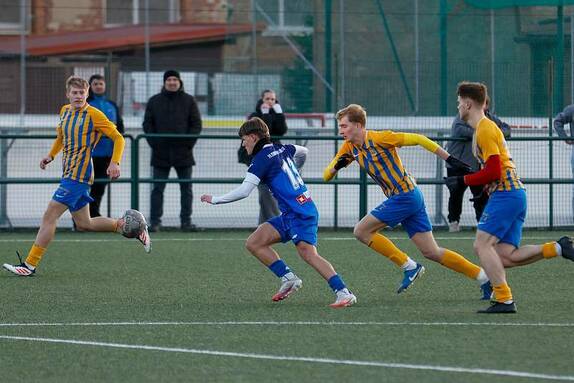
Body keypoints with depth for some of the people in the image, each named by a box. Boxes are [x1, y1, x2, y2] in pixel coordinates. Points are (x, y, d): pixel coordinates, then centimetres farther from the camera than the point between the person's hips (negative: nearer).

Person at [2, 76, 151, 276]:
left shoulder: (94, 115, -10)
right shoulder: (65, 111, 12)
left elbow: (118, 138, -7)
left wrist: (114, 162, -19)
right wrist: (51, 155, 17)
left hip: (78, 176, -9)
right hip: (69, 175, 9)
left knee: (49, 216, -11)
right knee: (84, 223, 14)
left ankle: (30, 265, -9)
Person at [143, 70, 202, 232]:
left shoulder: (189, 101, 6)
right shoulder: (154, 101, 8)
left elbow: (196, 124, 4)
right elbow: (147, 124, 7)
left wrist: (189, 143, -7)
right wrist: (154, 143, -6)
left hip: (183, 152, 0)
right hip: (161, 153, 0)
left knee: (186, 188, 3)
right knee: (157, 189, -1)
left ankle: (186, 221, 8)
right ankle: (155, 221, 1)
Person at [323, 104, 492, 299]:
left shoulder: (379, 138, -15)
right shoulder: (350, 148, 8)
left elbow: (418, 139, -14)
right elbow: (326, 176, 8)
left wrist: (449, 158, -15)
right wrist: (337, 165, -16)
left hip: (405, 195, -8)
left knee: (361, 231, -8)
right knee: (431, 252, 7)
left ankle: (409, 267, -3)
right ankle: (483, 278, 12)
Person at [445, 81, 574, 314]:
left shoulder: (485, 129, -10)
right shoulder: (485, 127, 22)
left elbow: (493, 172, -16)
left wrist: (462, 181, -8)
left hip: (505, 194, -10)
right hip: (515, 193, 10)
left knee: (482, 245, -13)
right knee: (505, 257, 2)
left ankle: (504, 300, -19)